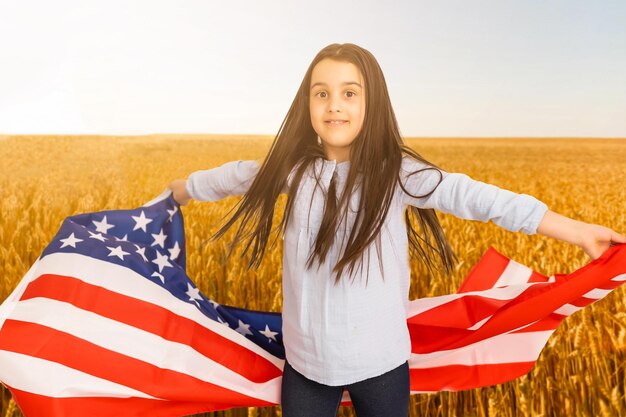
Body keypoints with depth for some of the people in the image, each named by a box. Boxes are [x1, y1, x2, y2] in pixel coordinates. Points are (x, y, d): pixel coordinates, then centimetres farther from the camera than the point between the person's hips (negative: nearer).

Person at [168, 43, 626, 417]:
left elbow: (474, 195, -18)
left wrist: (577, 231, -20)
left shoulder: (397, 173, -13)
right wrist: (181, 188, 27)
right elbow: (240, 176, 11)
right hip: (306, 361, 2)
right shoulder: (292, 168, -4)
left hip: (380, 363, -2)